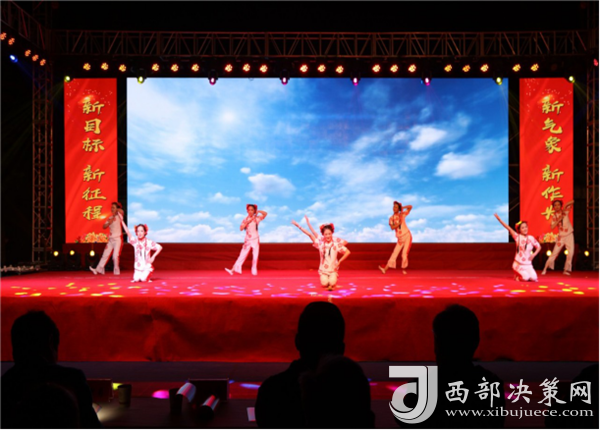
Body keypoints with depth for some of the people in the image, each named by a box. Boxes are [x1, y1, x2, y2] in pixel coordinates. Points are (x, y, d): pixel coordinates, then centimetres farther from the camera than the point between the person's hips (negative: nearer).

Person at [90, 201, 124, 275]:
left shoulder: (119, 216, -5)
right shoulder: (110, 218, 14)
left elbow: (121, 211, -28)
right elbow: (104, 226, 7)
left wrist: (118, 210, -8)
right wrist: (109, 222, -8)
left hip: (118, 239, -6)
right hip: (111, 239, 6)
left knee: (115, 256, -10)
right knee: (105, 254, 5)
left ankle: (116, 271, 4)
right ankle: (99, 269, 7)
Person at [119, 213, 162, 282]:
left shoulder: (149, 242, -8)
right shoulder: (135, 241, -6)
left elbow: (160, 248, -4)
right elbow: (128, 232, -18)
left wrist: (153, 257, -13)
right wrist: (122, 221, -28)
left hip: (147, 266, -2)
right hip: (138, 267, 2)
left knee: (143, 279, -14)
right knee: (136, 280, -8)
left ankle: (147, 277, 18)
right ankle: (138, 276, 24)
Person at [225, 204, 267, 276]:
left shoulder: (256, 218, -3)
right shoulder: (245, 219, 2)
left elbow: (265, 214, -19)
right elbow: (241, 228, -10)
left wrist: (258, 211, -27)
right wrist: (247, 222, -18)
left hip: (255, 240, -1)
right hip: (247, 240, 1)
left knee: (255, 256, 3)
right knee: (242, 254, -1)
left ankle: (254, 271, 15)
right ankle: (233, 269, -4)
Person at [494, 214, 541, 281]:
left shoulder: (531, 238, 1)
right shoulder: (517, 237, -8)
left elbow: (539, 247, 13)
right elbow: (509, 228, -17)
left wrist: (534, 254, -7)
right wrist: (499, 219, -26)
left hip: (528, 265, 3)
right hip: (519, 264, -3)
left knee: (533, 278, -17)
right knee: (525, 278, -23)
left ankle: (523, 274, 16)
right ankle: (517, 275, 12)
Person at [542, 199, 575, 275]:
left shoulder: (565, 211, -3)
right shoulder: (554, 216, -3)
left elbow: (572, 201, -8)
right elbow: (552, 227, -12)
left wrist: (565, 206, -19)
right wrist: (559, 220, -19)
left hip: (569, 235, 1)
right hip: (561, 236, -1)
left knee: (571, 253, -4)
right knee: (554, 253, -3)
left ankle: (566, 270, 9)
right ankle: (545, 268, 1)